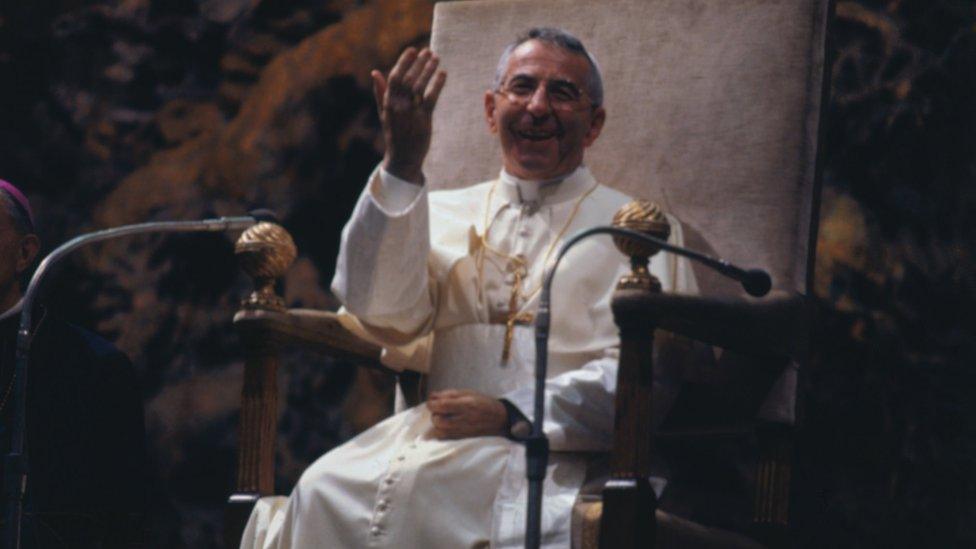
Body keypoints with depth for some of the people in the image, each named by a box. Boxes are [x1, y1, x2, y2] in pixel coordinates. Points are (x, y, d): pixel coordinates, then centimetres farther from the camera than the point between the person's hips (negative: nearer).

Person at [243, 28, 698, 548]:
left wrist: (511, 414, -14)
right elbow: (384, 315, 2)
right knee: (325, 490, -30)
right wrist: (401, 166, -7)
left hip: (552, 450, -3)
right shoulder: (443, 214, 22)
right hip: (433, 440, 3)